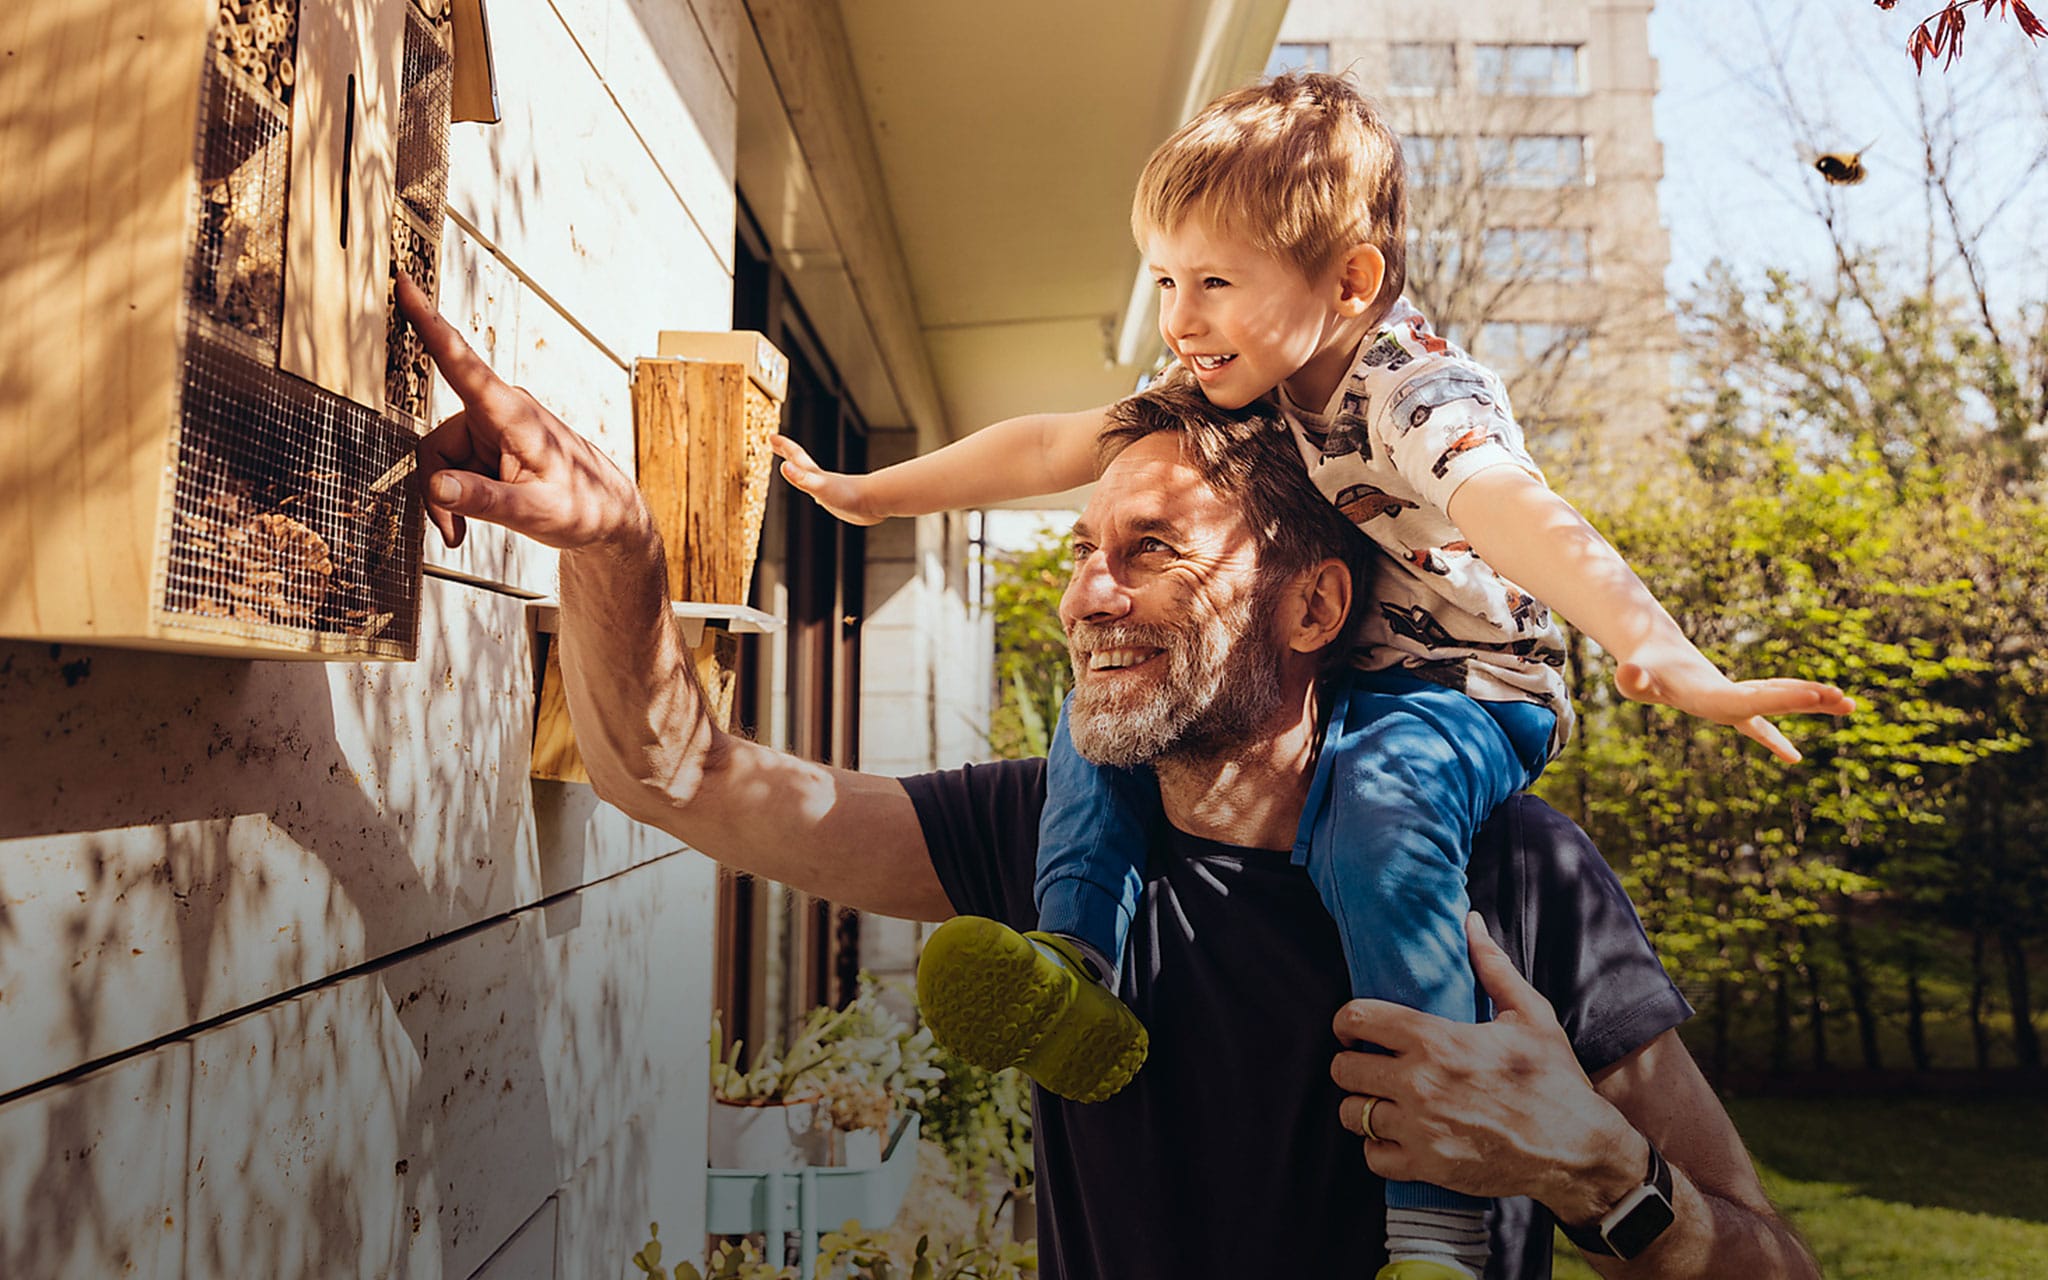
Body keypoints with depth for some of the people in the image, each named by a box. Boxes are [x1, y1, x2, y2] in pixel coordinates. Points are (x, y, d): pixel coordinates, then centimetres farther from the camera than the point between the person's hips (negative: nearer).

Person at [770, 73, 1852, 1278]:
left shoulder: (1419, 397, -24)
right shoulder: (1225, 387, 1)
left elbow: (1519, 514, -45)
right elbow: (1050, 448, 9)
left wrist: (1669, 659, -62)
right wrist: (874, 492, 14)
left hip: (1460, 693, -8)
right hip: (1304, 687, 8)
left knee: (1377, 807, -38)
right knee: (1108, 696, -1)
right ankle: (1078, 967, -10)